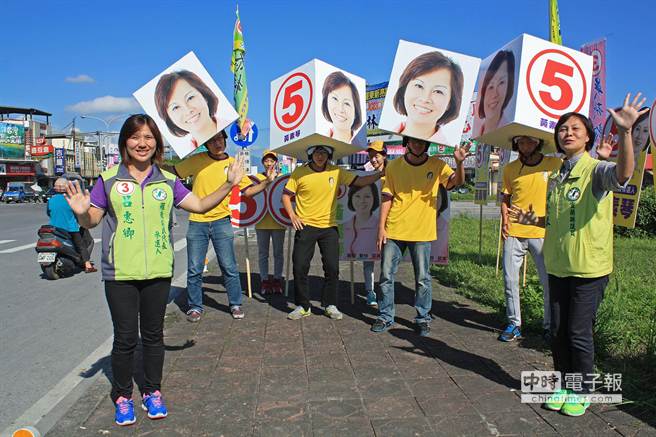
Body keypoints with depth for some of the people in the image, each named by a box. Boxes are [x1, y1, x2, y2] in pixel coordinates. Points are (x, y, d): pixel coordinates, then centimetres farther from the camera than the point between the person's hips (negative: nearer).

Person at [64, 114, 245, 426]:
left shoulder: (168, 181, 5)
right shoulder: (109, 179, -1)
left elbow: (200, 205, 5)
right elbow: (91, 221, 1)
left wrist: (228, 184, -4)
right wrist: (81, 212, -21)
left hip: (158, 272, 2)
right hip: (120, 274, -2)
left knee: (153, 334, 13)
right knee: (125, 338, 5)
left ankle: (152, 391, 30)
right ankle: (122, 396, 26)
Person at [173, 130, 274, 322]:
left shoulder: (233, 164, 3)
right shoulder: (197, 160, 0)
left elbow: (248, 190, 4)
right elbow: (172, 174, 7)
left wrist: (266, 182, -8)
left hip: (221, 222, 0)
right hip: (197, 223, 0)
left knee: (229, 267, 2)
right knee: (194, 269, 5)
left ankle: (235, 304, 19)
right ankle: (195, 307, 21)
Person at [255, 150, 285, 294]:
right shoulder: (257, 178, 6)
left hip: (278, 221, 0)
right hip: (262, 221, 0)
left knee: (278, 252, 7)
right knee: (263, 253, 7)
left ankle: (277, 280, 17)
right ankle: (265, 280, 15)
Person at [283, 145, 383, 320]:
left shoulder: (337, 172, 0)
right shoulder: (299, 172, -4)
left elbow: (360, 181, 2)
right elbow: (286, 195, 2)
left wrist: (381, 174, -9)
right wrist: (292, 215, -9)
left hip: (329, 227, 1)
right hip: (305, 226, -1)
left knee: (332, 268, 2)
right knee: (300, 267, 0)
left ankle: (330, 305, 19)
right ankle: (302, 306, 15)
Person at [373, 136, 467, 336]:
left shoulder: (436, 165, 0)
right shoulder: (394, 166, 1)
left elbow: (456, 181, -15)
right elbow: (387, 198, 2)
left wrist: (459, 163, -35)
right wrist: (381, 228, -3)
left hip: (422, 232, -1)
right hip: (394, 230, 1)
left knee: (422, 279, 7)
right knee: (386, 276, 6)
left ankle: (423, 318, 23)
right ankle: (385, 317, 21)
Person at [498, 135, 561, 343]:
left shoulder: (555, 164, 1)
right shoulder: (510, 169, 7)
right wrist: (505, 218, 0)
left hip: (543, 233, -2)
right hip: (514, 232, 2)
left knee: (550, 281, 2)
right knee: (510, 279, 5)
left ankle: (549, 326, 19)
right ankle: (514, 323, 20)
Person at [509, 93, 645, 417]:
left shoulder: (597, 171, -11)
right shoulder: (556, 178, 10)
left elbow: (623, 174, -36)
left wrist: (625, 132, -49)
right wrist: (532, 220, 2)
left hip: (589, 267, -6)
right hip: (558, 265, 6)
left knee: (579, 333, 2)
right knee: (558, 332, 13)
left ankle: (582, 391, 22)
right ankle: (564, 384, 30)